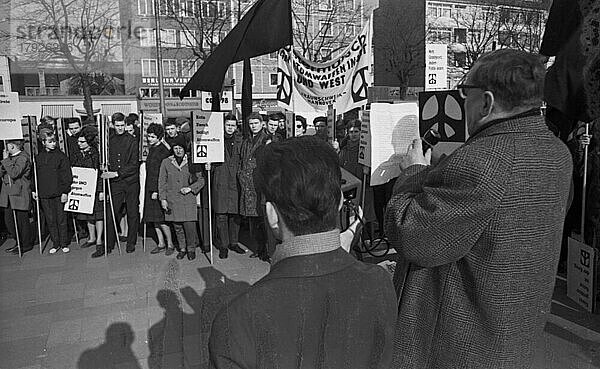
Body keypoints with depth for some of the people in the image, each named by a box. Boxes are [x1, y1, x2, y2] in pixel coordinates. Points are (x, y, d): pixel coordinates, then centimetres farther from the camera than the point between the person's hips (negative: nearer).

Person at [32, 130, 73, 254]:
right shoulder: (38, 157, 8)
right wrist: (34, 190, 10)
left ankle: (64, 243, 14)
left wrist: (65, 192, -10)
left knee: (61, 219, 2)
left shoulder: (61, 156, -4)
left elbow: (67, 176, -6)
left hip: (58, 193, -4)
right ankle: (55, 244, 20)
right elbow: (35, 174, 15)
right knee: (50, 220, 9)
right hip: (44, 194, 4)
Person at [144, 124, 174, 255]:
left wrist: (156, 191, -18)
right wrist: (151, 189, 14)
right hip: (151, 188, 9)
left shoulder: (163, 151, -13)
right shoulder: (152, 149, 14)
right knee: (154, 219, 10)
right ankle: (161, 244, 20)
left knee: (160, 219, -6)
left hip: (159, 188, -8)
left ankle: (170, 244, 7)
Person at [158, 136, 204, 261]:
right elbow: (162, 182, 8)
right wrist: (163, 198, 2)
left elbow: (201, 180, 6)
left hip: (188, 200, -2)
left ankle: (191, 249, 10)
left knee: (189, 225, -8)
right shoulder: (166, 162, 6)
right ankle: (182, 248, 23)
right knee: (177, 226, 7)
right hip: (172, 200, 2)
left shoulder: (191, 162, 2)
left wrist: (190, 188, -9)